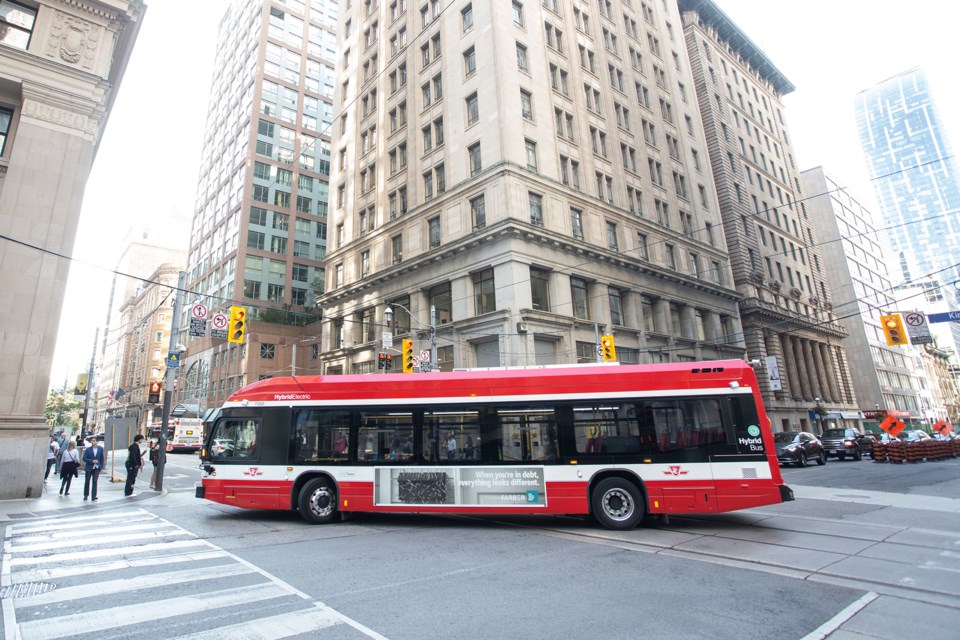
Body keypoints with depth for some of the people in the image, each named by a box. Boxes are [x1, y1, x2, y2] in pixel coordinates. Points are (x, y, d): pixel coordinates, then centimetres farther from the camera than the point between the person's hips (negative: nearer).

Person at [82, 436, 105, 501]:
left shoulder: (100, 449, 0)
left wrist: (101, 467, 2)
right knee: (87, 482, 12)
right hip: (89, 468, 0)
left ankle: (94, 497, 0)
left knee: (94, 482, -4)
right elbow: (84, 458, -6)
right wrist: (92, 461, -19)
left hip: (97, 468, 0)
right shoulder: (88, 449, -5)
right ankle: (86, 495, 30)